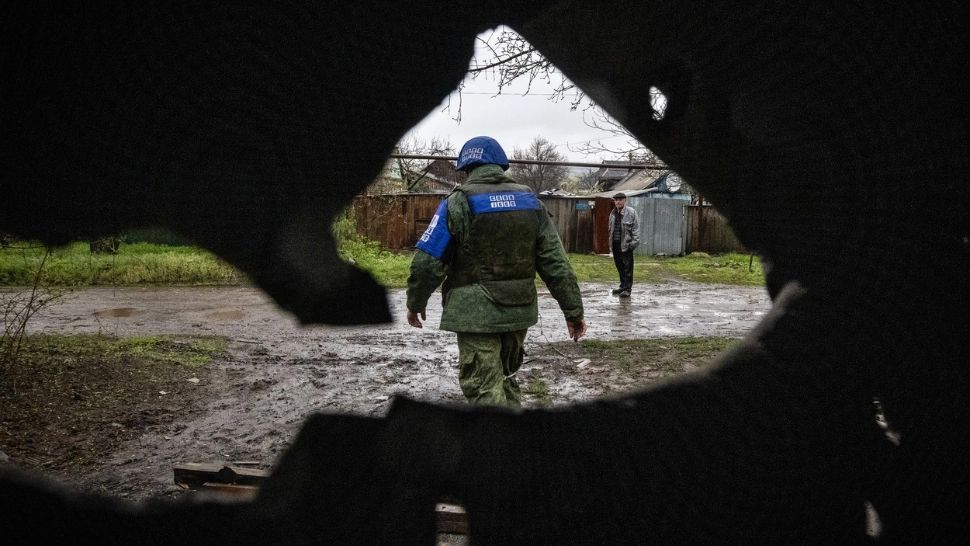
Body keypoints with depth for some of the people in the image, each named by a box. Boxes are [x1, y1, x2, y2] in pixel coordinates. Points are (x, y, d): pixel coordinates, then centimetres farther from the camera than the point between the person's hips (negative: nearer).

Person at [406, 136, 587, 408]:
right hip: (519, 311, 5)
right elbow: (555, 261, 3)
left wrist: (415, 304, 7)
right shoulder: (529, 199, 5)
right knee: (505, 378, 24)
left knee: (485, 391, 0)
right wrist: (573, 311, 7)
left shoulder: (459, 202, -8)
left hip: (476, 314, -5)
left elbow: (428, 262, -9)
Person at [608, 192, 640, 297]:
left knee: (627, 267, -4)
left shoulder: (631, 212, -7)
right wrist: (610, 241, 17)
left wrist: (634, 241, -14)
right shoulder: (613, 214, 13)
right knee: (619, 266, 14)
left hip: (626, 244, -6)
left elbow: (636, 228, -9)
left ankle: (627, 288, -1)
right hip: (615, 244, 7)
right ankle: (623, 286, 25)